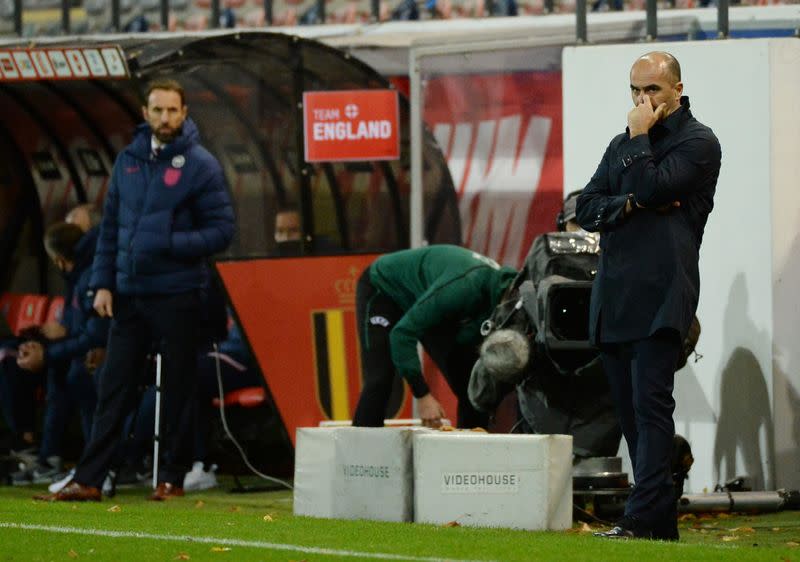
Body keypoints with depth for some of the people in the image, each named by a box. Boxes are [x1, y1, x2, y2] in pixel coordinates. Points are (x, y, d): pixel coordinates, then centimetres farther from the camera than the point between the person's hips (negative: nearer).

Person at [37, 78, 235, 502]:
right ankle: (88, 479, 3)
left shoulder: (201, 165, -5)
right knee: (113, 388, 4)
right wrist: (103, 283, 5)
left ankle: (172, 478, 12)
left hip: (177, 296, -4)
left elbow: (221, 231, -8)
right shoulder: (128, 160, 9)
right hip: (128, 293, 4)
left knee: (177, 389, 3)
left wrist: (169, 244, -19)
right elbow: (110, 227, 14)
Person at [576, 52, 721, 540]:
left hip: (661, 296, -8)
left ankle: (643, 518, -21)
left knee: (650, 405, -15)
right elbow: (587, 210, 12)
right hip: (614, 294, 8)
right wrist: (631, 204, -6)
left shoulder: (699, 142, -2)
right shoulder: (622, 146, 21)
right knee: (631, 410, 7)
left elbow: (651, 187, -16)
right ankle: (661, 521, 12)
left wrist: (640, 137, -5)